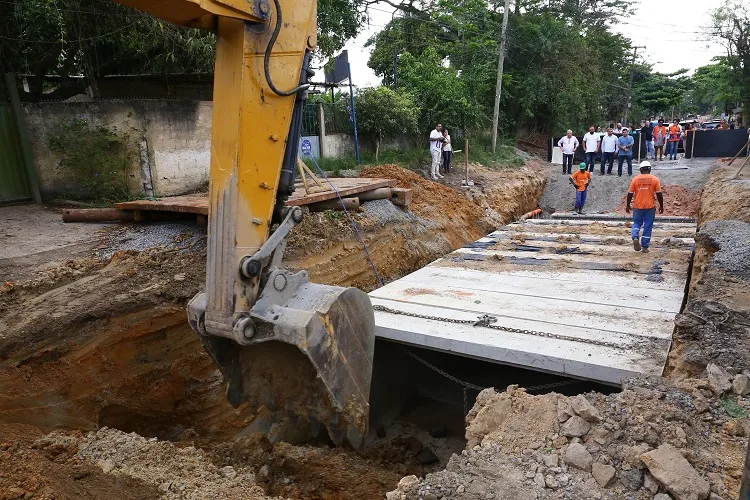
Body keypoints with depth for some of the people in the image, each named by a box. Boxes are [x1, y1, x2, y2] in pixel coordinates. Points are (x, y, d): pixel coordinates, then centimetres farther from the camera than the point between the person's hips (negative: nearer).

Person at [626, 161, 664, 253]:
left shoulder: (635, 179, -1)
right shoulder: (655, 179, -2)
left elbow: (630, 193, 0)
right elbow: (659, 194, -2)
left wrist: (628, 205, 10)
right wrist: (661, 206, 8)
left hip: (638, 206, 1)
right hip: (650, 206, 0)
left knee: (637, 223, 14)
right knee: (648, 226, 7)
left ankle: (635, 237, -14)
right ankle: (645, 247, 9)